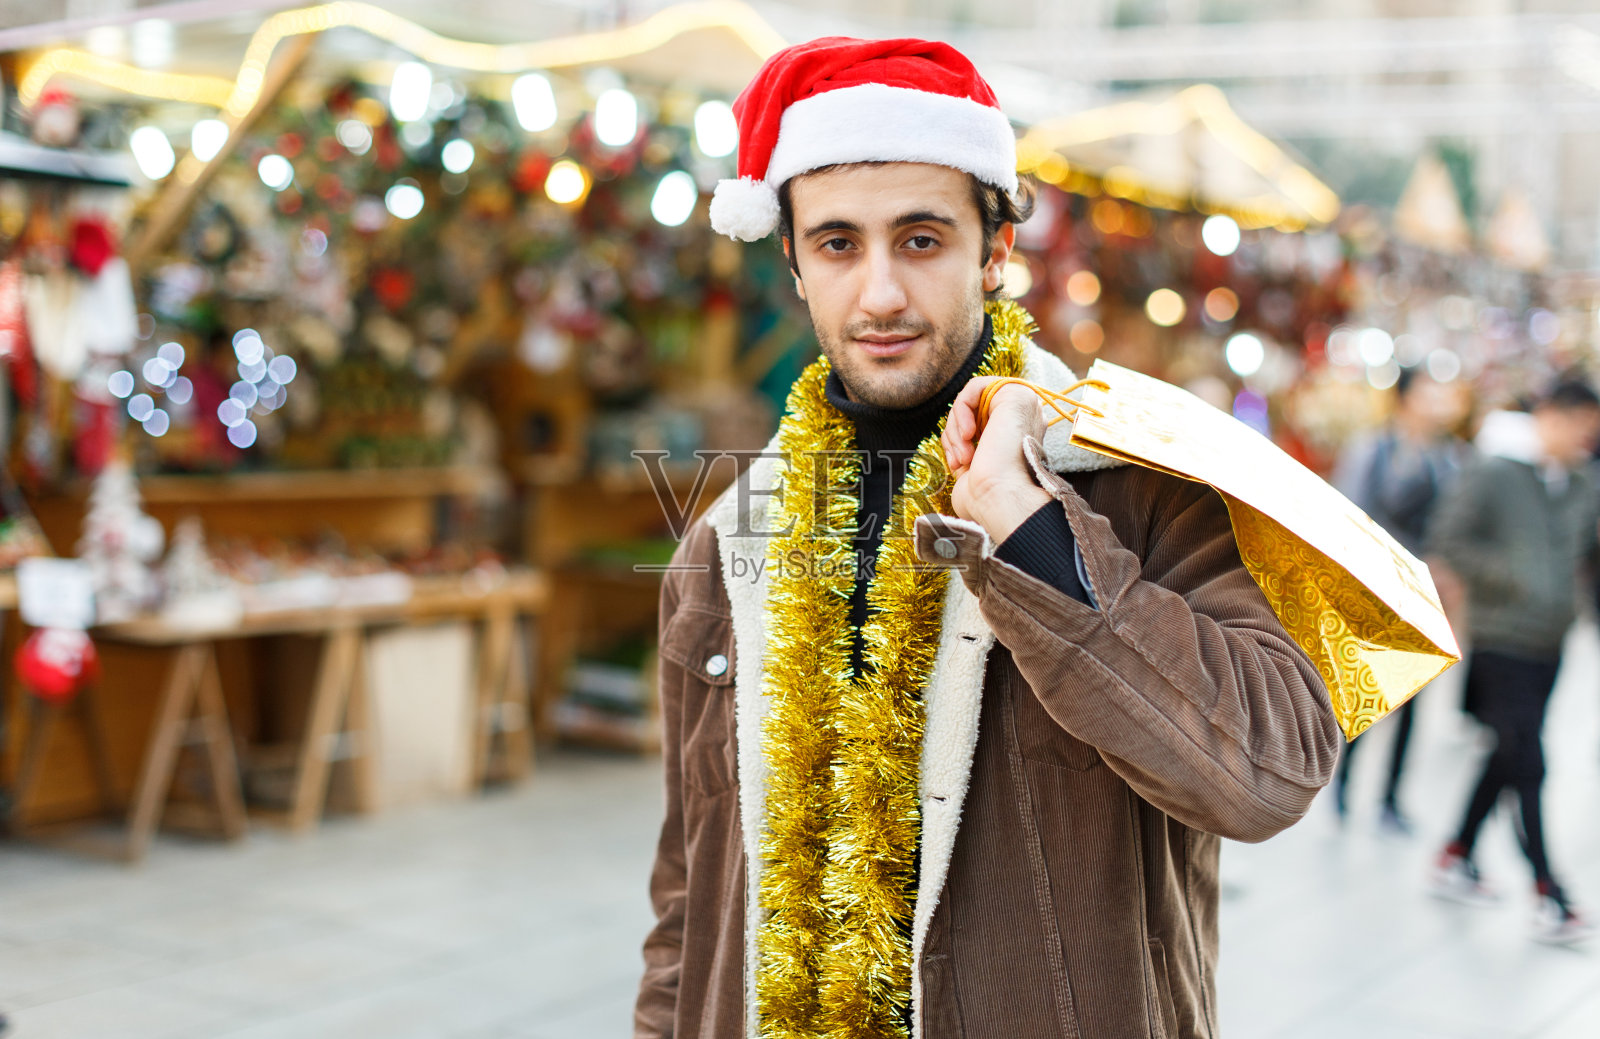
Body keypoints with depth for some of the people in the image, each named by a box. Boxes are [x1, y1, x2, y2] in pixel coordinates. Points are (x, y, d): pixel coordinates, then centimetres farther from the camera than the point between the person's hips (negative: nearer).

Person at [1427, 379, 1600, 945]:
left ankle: (1455, 860, 31)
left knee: (1508, 758, 15)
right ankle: (1547, 898, -5)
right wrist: (1506, 577, -20)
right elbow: (1446, 536, -13)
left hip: (1548, 648, 7)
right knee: (1526, 765, -8)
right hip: (1500, 641, -7)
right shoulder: (1492, 475, -8)